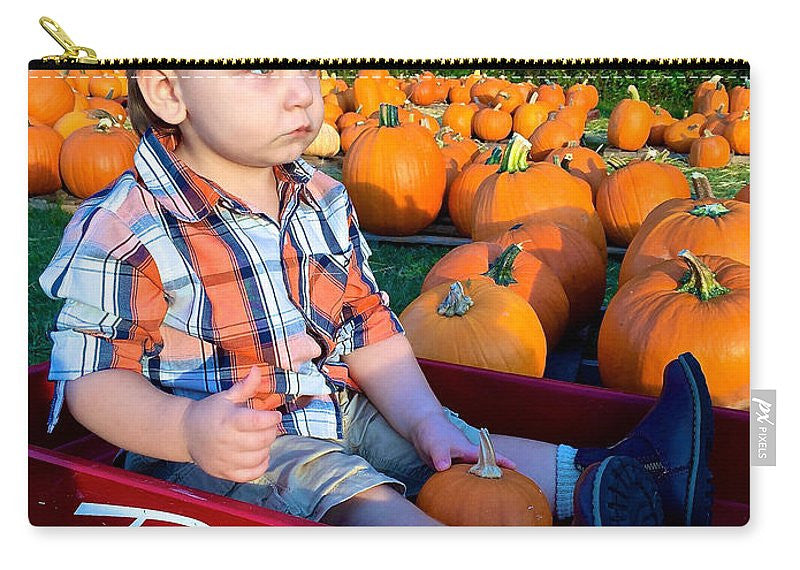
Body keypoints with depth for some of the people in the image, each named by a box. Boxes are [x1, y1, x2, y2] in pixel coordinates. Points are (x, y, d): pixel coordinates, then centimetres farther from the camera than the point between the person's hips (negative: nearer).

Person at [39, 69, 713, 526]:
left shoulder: (322, 201, 1)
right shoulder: (125, 231, -17)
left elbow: (368, 325, 4)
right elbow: (92, 377, -13)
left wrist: (425, 420, -7)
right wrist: (185, 428, -33)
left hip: (336, 410, 7)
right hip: (222, 449, -7)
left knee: (448, 444, -4)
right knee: (347, 490, -28)